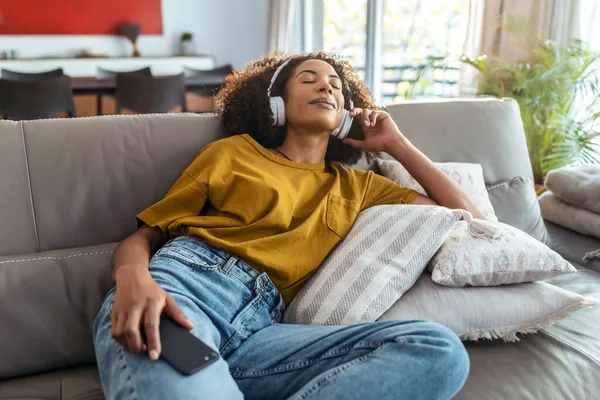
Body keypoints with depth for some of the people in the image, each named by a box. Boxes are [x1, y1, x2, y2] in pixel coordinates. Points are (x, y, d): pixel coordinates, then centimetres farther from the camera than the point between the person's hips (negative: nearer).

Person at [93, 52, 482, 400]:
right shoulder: (231, 152, 22)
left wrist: (395, 144, 27)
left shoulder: (358, 186, 28)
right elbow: (146, 232, 15)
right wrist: (133, 276, -11)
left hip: (258, 327, 5)